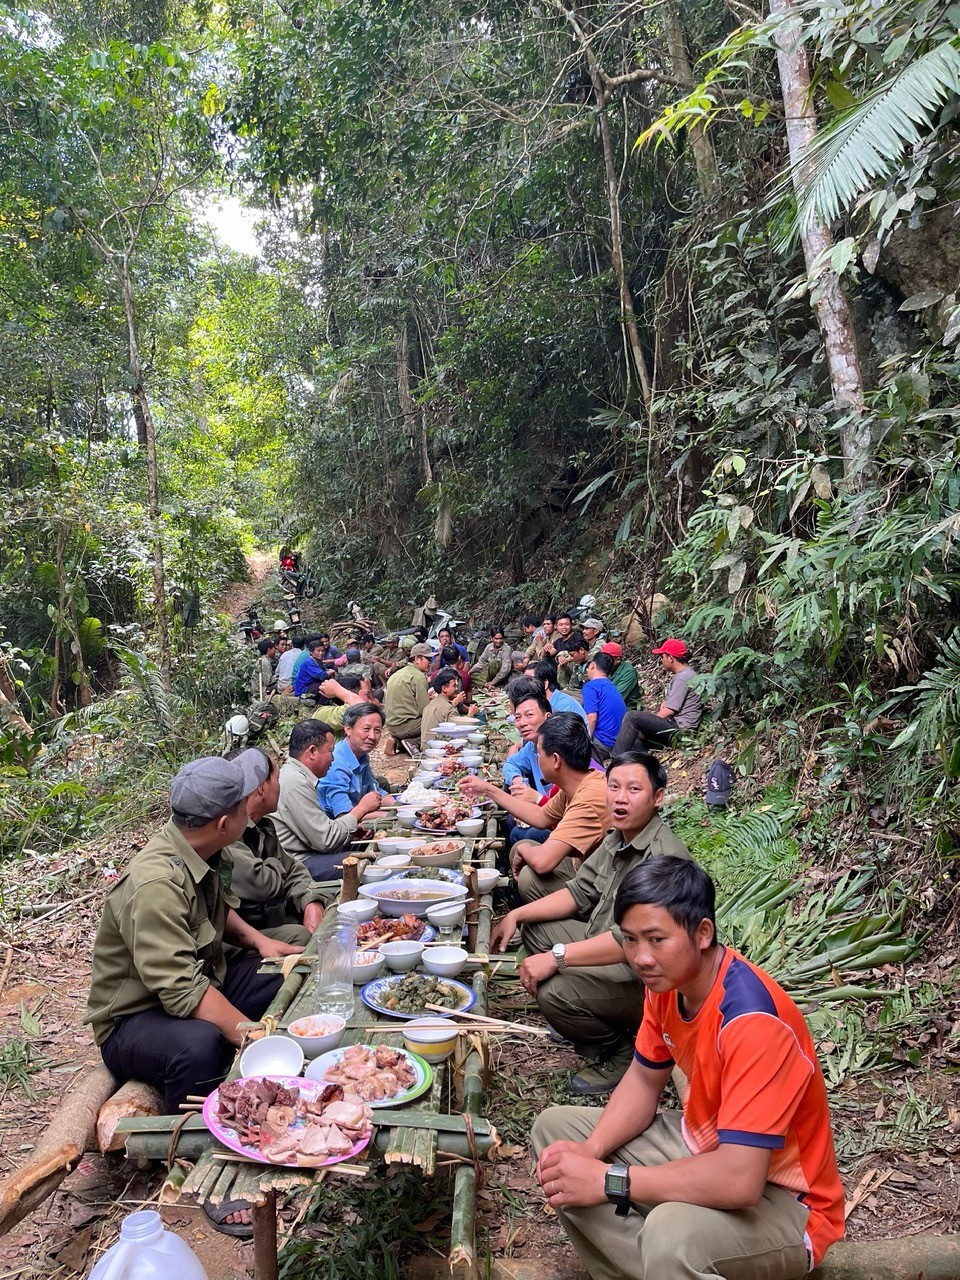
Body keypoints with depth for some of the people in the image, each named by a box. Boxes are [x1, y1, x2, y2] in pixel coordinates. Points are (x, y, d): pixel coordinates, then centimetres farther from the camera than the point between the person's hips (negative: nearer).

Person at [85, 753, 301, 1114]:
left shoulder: (198, 853, -4)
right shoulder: (157, 884, -30)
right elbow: (183, 991, -33)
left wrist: (256, 939, 1)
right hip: (135, 1019, -8)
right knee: (199, 1044, -38)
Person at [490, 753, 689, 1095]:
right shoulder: (617, 838, 3)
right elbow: (580, 892, 10)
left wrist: (556, 957, -33)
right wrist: (516, 915, 1)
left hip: (645, 977, -10)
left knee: (554, 992, -27)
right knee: (535, 928, 7)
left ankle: (620, 1053, 2)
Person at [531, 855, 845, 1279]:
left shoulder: (752, 1020, -32)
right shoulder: (668, 979, -8)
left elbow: (740, 1181, -36)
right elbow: (644, 1080, 5)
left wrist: (608, 1180, -29)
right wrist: (590, 1150, -13)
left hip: (779, 1200, -8)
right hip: (705, 1147, 8)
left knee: (673, 1232, -39)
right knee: (554, 1129, 4)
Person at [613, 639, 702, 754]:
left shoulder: (683, 678, -14)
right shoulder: (679, 675, 19)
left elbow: (669, 710, -17)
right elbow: (667, 702, 21)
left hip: (679, 727, -11)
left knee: (631, 717, -17)